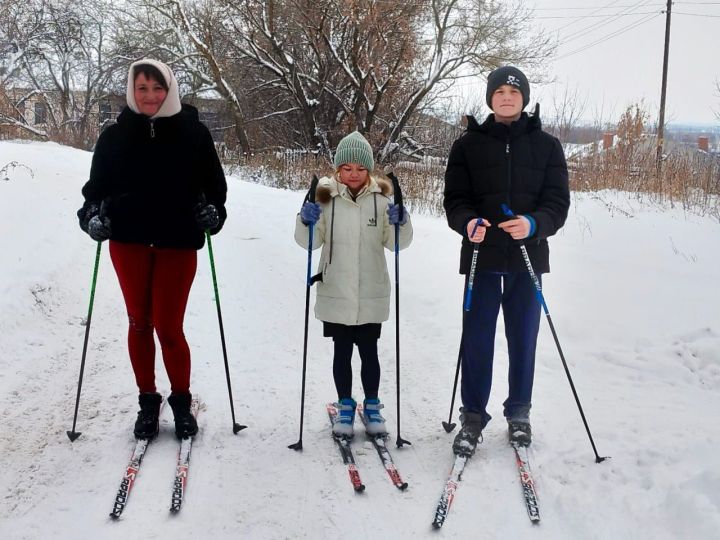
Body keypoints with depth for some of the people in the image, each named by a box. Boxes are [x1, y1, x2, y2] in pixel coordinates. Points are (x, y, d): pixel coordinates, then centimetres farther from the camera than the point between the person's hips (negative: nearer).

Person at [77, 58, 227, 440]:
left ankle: (181, 402, 19)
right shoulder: (115, 135, 2)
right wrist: (92, 214, -10)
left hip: (178, 243, -2)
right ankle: (147, 401, 24)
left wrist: (212, 211, -13)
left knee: (168, 327, -2)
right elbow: (96, 186, 8)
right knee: (139, 324, 8)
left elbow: (214, 182, 5)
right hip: (129, 241, 2)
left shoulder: (193, 132, -1)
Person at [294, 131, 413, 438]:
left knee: (368, 351, 10)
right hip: (335, 294, 0)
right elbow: (310, 241, 0)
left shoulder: (380, 199, -1)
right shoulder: (326, 197, -2)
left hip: (371, 294, 0)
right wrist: (306, 221, -19)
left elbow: (396, 243, 1)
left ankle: (372, 406, 26)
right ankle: (345, 407, 26)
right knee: (342, 351, 11)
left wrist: (400, 223, -18)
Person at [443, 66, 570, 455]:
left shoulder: (546, 146, 6)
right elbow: (454, 198, 1)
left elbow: (558, 202, -1)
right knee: (477, 339, 3)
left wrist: (534, 224, -22)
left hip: (527, 257, 1)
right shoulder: (468, 145, 5)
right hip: (482, 257, 0)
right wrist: (468, 222, -22)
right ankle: (473, 416, 16)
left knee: (523, 339, 10)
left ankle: (519, 413, 26)